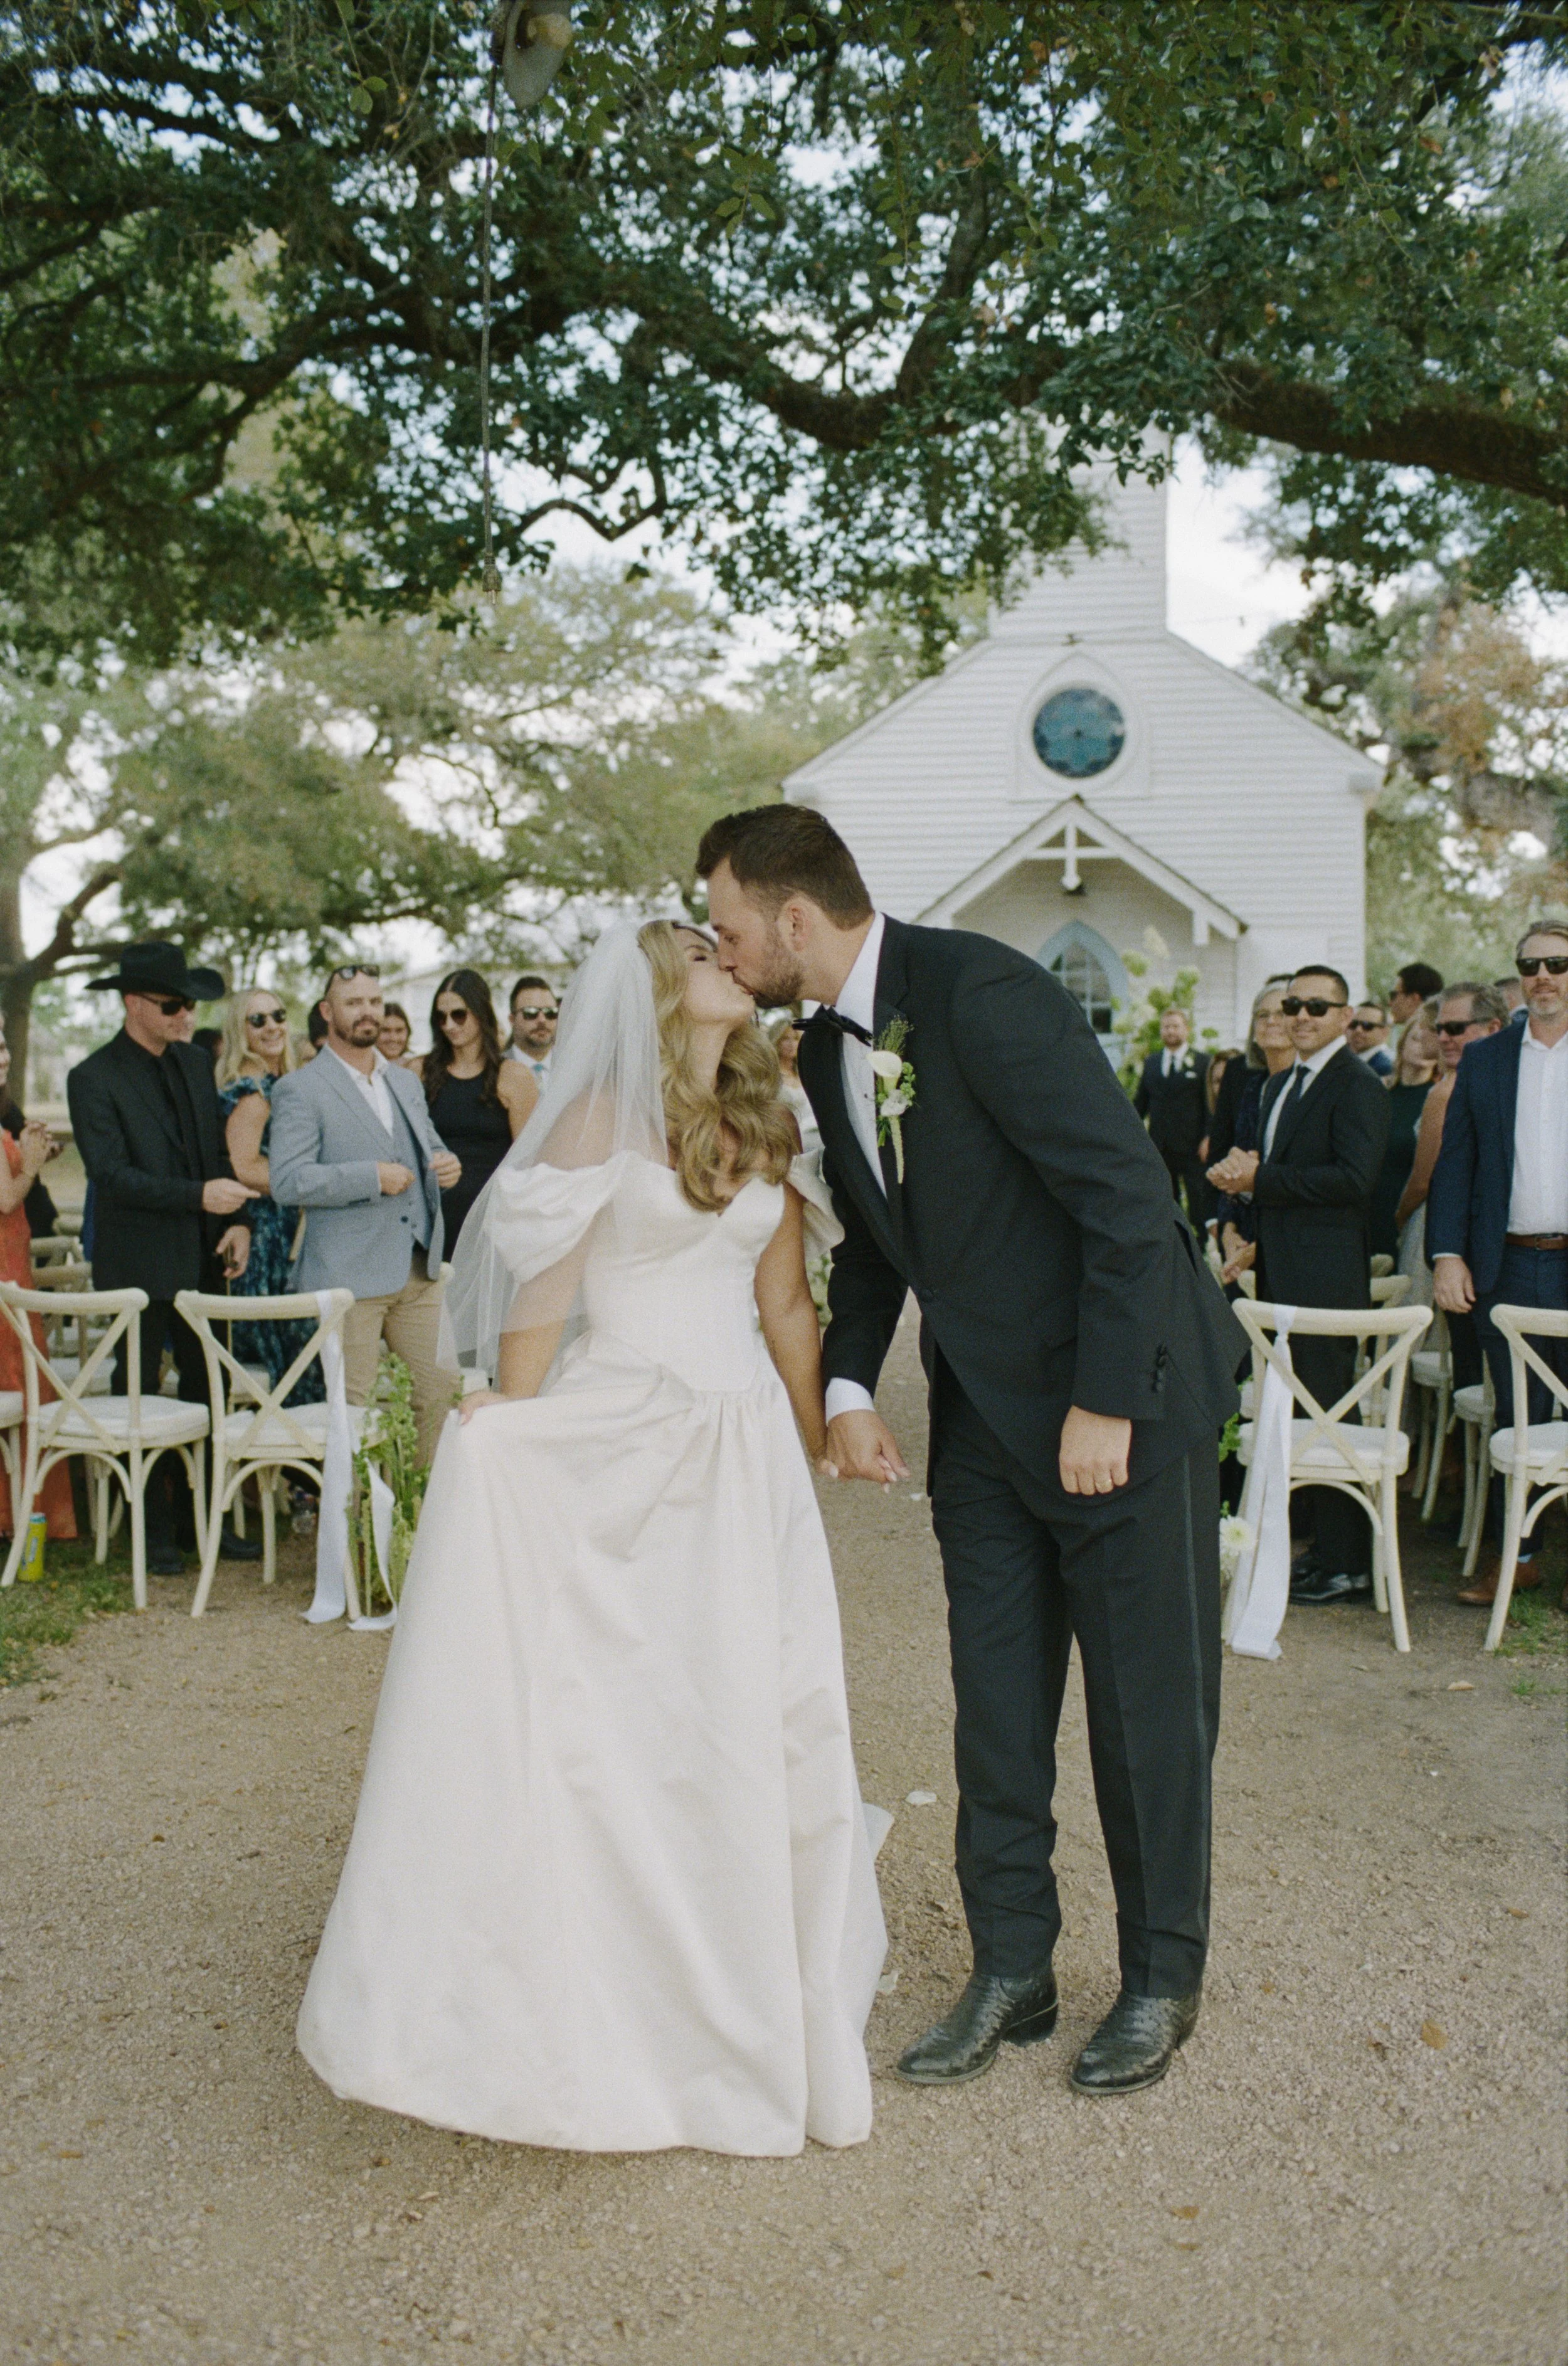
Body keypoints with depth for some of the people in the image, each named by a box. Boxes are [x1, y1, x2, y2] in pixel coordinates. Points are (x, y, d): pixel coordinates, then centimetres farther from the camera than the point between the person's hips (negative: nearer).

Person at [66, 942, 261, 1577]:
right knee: (140, 1395, 4)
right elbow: (111, 1174, -20)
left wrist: (239, 1220, -2)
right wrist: (200, 1195, -27)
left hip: (201, 1259, 6)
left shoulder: (195, 1062, 9)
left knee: (207, 1389, 10)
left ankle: (201, 1519, 21)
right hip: (137, 1266, -6)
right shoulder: (94, 1079, -11)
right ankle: (154, 1531, 14)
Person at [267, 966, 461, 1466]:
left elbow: (431, 1151, 29)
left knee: (441, 1396, 6)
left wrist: (447, 1166, 4)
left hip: (419, 1273, 6)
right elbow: (287, 1182, -13)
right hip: (348, 1277, -6)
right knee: (351, 1415, -2)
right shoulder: (299, 1091, -3)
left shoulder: (406, 1083, 19)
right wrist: (372, 1178, -18)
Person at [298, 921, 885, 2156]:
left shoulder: (767, 1127, 12)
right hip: (618, 1446, -5)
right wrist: (510, 1449, -6)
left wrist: (815, 1465, 14)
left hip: (750, 1458, 5)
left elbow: (785, 1305, 15)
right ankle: (597, 2034, 17)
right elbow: (540, 1293, -4)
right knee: (607, 1731, 1)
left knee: (759, 1725, 6)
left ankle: (749, 2016, 24)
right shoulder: (604, 1113, -3)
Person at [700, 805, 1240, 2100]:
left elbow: (1130, 1193, -23)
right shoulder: (827, 1052, 5)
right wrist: (846, 1387, 1)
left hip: (1125, 1399, -7)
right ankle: (1011, 1971, 26)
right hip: (985, 1413, 7)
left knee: (1149, 1701, 6)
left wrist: (1107, 1403, -22)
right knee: (996, 1703, 11)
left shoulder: (981, 994, -22)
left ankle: (1164, 1977, 24)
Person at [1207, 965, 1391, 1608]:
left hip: (1326, 1276, -9)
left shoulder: (1357, 1086, -10)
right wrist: (1241, 1174, -2)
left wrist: (1259, 1180, -17)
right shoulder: (1278, 1086, 19)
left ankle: (1345, 1561, 3)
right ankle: (1323, 1541, 24)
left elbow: (1355, 1178, -21)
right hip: (1281, 1272, 9)